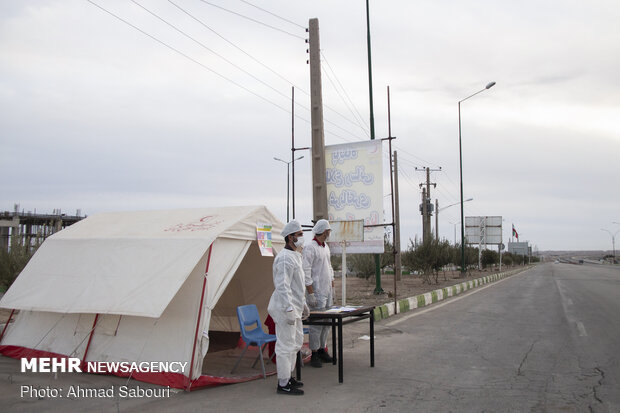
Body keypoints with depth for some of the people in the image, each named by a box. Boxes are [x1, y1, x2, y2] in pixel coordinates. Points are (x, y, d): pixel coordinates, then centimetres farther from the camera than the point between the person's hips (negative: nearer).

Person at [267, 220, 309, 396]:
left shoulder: (295, 256, 15)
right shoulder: (285, 258, -19)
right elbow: (282, 286, -25)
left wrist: (303, 305, 26)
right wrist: (289, 309, -27)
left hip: (294, 309, 11)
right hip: (285, 309, -11)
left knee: (296, 342, 19)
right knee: (286, 345, -4)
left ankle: (288, 377, 31)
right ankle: (283, 385, 6)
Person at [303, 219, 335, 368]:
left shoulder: (326, 247, 15)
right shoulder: (310, 248, -13)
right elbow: (306, 272, -17)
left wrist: (332, 288, 19)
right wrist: (310, 294, -19)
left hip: (327, 291, 9)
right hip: (317, 292, -9)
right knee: (316, 324, -6)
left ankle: (322, 350, 23)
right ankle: (314, 354, 2)